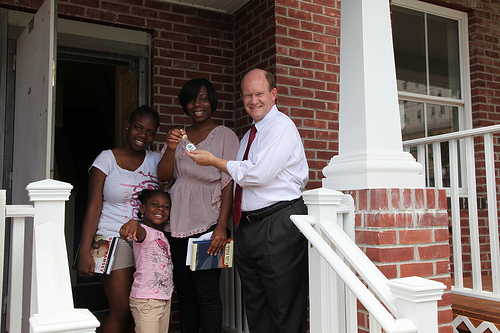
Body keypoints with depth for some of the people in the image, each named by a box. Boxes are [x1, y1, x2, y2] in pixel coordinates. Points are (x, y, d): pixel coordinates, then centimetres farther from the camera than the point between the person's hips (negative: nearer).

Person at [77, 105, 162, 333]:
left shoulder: (156, 160, 10)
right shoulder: (107, 158, 0)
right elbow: (93, 207, -5)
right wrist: (85, 251, -11)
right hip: (115, 239, -4)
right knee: (122, 311, -5)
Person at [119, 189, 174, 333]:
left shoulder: (163, 236, 15)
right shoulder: (143, 232, -11)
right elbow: (140, 231, -36)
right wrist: (133, 223, -56)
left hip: (165, 298, 8)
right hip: (146, 300, -8)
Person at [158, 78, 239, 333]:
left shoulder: (225, 135, 1)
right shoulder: (178, 136, 15)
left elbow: (229, 183, -6)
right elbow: (163, 176, 5)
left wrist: (222, 226, -16)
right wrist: (171, 148, -14)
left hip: (207, 225, -5)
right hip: (177, 224, 5)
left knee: (206, 293, -6)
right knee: (184, 292, 10)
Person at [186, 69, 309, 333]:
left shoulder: (281, 127, -8)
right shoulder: (249, 135, 19)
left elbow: (257, 175, -18)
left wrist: (214, 161, -7)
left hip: (279, 225, -9)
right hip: (247, 227, 9)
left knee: (285, 311, -1)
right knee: (255, 307, 16)